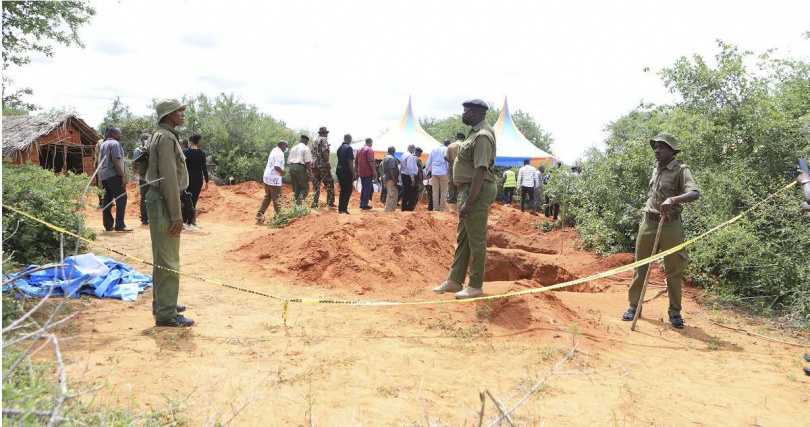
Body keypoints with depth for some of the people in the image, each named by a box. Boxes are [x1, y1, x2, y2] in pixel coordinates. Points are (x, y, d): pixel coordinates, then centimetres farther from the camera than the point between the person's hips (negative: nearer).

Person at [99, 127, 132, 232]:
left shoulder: (104, 144, 20)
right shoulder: (115, 143, -9)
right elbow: (115, 161, -18)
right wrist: (123, 176, -20)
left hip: (103, 174, 10)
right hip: (113, 174, -10)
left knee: (107, 199, 9)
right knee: (121, 198, -8)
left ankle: (108, 225, 9)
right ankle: (119, 225, -12)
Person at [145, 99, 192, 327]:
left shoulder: (161, 135, 16)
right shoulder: (166, 138, -15)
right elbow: (169, 178, -21)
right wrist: (176, 214, -21)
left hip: (159, 199, 11)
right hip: (164, 202, -11)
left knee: (162, 257, 18)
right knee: (168, 260, -7)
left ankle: (162, 303, 29)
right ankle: (166, 313, -1)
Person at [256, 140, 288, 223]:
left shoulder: (274, 150, 12)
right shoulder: (280, 153, -16)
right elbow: (276, 166, -27)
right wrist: (282, 172, -10)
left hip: (267, 177, 9)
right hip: (274, 179, -9)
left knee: (267, 197, 16)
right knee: (277, 199, 3)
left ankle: (259, 216, 13)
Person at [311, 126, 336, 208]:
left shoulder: (315, 141, 20)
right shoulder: (324, 140, -3)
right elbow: (324, 152, -16)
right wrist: (328, 162, -14)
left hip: (314, 165, 7)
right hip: (323, 165, -7)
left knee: (316, 185, 7)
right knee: (329, 183, 1)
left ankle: (314, 203, 1)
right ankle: (330, 202, -4)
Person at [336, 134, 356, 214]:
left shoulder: (339, 148, 12)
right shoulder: (348, 148, -13)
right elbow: (350, 161, -17)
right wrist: (353, 173, -14)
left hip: (339, 170, 8)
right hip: (346, 171, -8)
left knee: (343, 190, 14)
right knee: (348, 190, -2)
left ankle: (340, 209, 14)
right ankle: (344, 208, -8)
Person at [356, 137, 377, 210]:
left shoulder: (359, 149, 13)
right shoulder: (369, 150, -11)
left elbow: (356, 162, 17)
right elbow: (371, 162, -20)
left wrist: (356, 171, 22)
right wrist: (374, 172, -18)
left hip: (361, 173, 8)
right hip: (368, 172, -8)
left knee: (364, 188, 18)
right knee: (368, 188, -1)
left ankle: (362, 203, 19)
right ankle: (365, 205, -1)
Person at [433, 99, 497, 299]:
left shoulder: (483, 136, -17)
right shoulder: (476, 132, 15)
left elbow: (480, 171, -24)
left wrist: (469, 202, -26)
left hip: (477, 191, -11)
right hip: (468, 189, 11)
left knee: (476, 241, -2)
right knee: (462, 238, 16)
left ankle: (476, 286, 8)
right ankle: (454, 281, 26)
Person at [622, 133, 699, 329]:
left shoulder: (681, 170, -9)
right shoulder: (656, 169, 12)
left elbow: (694, 193, -25)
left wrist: (672, 199, -41)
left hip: (670, 225, -6)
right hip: (648, 223, 6)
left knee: (674, 270, 4)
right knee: (640, 266, 9)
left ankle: (675, 312, 15)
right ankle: (634, 306, 18)